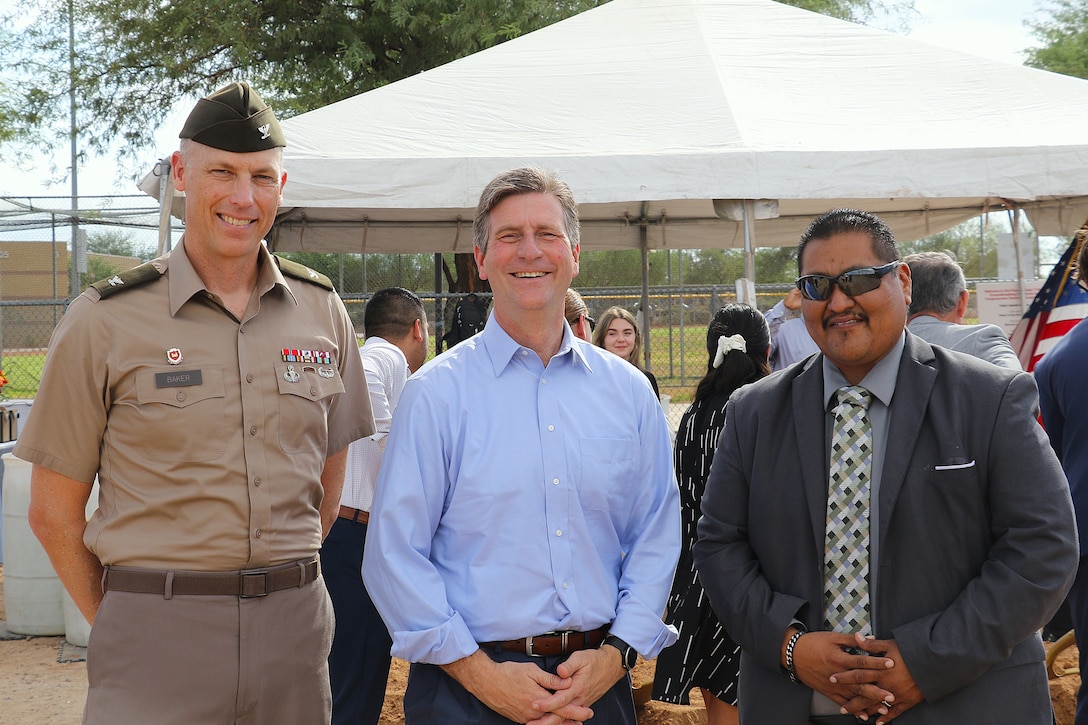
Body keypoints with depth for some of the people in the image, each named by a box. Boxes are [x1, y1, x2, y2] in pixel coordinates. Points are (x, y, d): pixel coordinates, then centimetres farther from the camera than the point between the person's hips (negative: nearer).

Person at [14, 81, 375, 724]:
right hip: (157, 637, -3)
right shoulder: (104, 321, -4)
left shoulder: (322, 310, 6)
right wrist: (120, 625, 2)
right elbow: (54, 510, 0)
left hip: (295, 623, 3)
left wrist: (285, 581, 10)